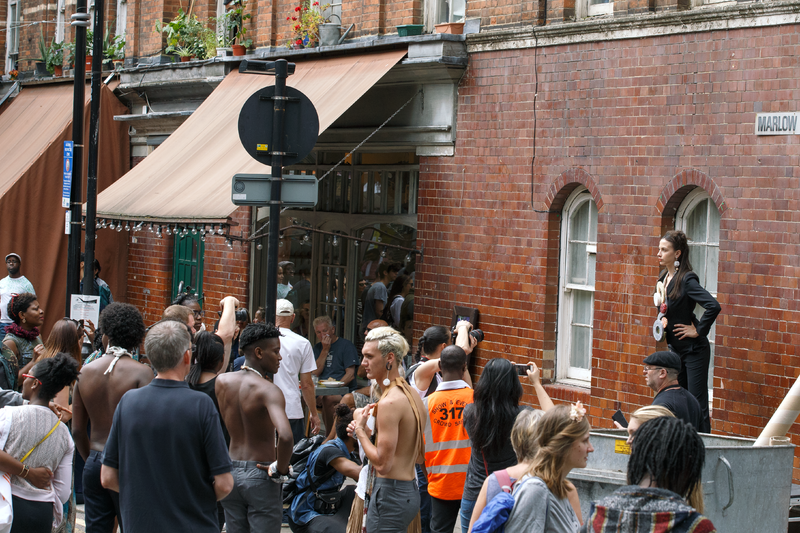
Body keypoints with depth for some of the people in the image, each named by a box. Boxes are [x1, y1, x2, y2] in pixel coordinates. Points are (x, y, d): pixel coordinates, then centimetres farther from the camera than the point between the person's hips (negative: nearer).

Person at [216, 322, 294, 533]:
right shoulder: (268, 390, -18)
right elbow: (284, 435, -32)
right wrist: (281, 468, -18)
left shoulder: (222, 381, 1)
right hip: (260, 476, -6)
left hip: (230, 472, 6)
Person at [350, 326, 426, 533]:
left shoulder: (389, 402, -18)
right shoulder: (413, 395, 12)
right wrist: (367, 432, 14)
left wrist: (360, 429, -7)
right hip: (411, 491, 10)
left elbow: (382, 464, -21)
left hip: (389, 493, -10)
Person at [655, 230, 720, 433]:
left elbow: (713, 306, -29)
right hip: (676, 348, 9)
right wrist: (663, 319, 5)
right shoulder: (664, 279, 7)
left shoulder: (687, 280, -18)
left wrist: (698, 330, -19)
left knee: (697, 405, -6)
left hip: (694, 350, -9)